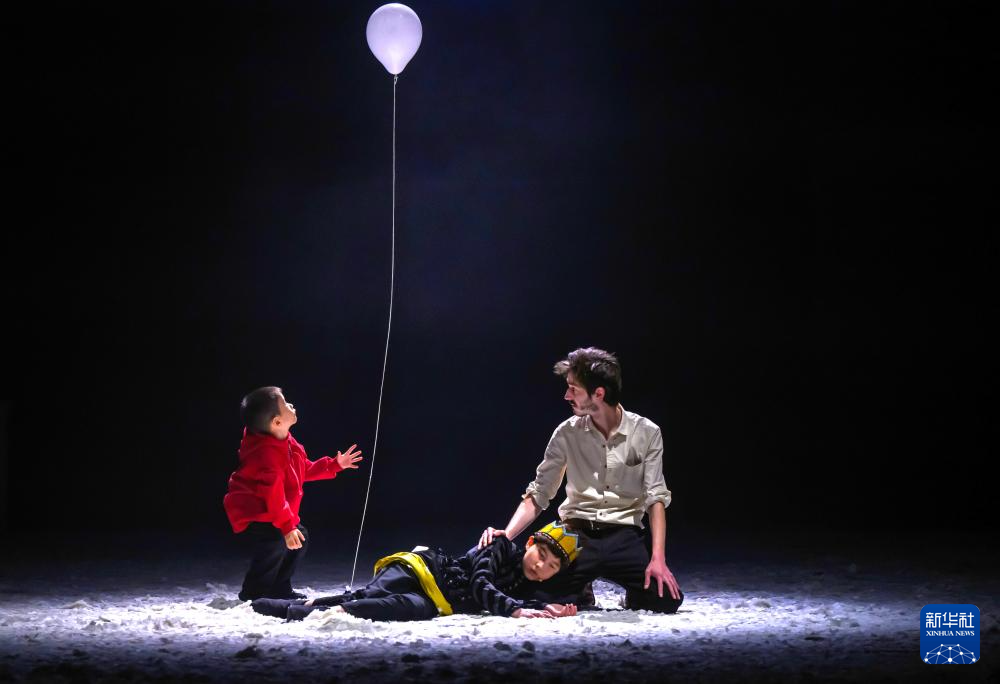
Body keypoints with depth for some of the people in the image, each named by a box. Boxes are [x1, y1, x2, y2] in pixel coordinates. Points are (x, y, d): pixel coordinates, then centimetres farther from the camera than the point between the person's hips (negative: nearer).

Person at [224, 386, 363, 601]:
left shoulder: (286, 444, 5)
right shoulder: (266, 453, -29)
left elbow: (306, 469, 22)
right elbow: (272, 493, -31)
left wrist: (335, 464, 21)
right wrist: (287, 527, -32)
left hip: (268, 513, 11)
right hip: (253, 515, -11)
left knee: (300, 539, 18)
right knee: (275, 544, -31)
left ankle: (279, 590, 27)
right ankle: (251, 596, -19)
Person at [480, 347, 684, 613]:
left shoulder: (647, 433, -3)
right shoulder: (567, 433, 0)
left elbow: (655, 498, -5)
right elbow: (538, 494, 2)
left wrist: (658, 559, -18)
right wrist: (507, 534, -14)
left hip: (624, 537, -1)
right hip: (577, 535, 1)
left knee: (667, 599, -23)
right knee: (536, 597, -23)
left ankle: (635, 596, 15)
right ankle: (580, 593, 14)